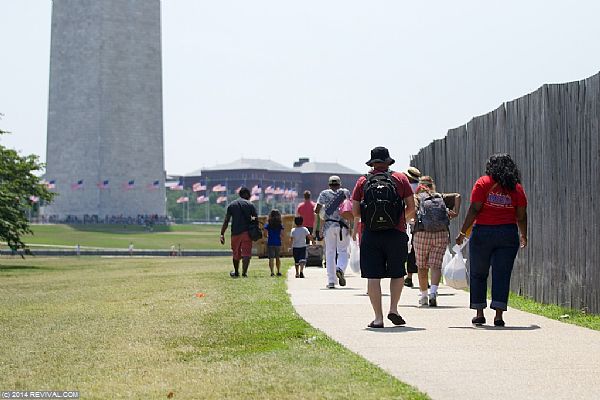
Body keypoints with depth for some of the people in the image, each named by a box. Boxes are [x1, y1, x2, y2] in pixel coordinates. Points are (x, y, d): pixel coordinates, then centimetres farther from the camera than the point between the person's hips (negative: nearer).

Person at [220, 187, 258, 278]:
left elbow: (226, 221, 3)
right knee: (246, 253, -2)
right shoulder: (250, 204, 2)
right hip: (246, 232, -3)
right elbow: (256, 219, 0)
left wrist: (222, 234, 1)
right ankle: (244, 272, -16)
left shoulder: (231, 205, 8)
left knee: (236, 253, 16)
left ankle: (236, 272, 31)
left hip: (235, 233, 3)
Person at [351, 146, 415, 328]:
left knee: (373, 276, 3)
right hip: (396, 233, 0)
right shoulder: (400, 179, 4)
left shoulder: (362, 181, 4)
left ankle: (378, 317, 1)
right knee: (397, 273, 17)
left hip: (371, 234, 0)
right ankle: (393, 309, 6)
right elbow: (411, 207, 2)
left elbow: (355, 211, 1)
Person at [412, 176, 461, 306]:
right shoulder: (441, 197, 20)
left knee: (422, 266, 11)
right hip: (441, 234, 1)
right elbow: (457, 196, 9)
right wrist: (455, 213, 6)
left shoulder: (417, 197, 13)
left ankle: (423, 296, 20)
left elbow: (412, 209, -6)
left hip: (421, 233, -1)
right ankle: (433, 292, -23)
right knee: (436, 265, -1)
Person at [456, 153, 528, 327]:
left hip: (483, 233, -1)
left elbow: (474, 210, -8)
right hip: (508, 234, 1)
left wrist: (463, 232, -5)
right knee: (502, 275, 2)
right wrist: (523, 236, 21)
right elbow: (521, 216, 6)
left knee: (478, 274, 11)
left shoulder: (483, 183, -2)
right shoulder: (517, 188, 5)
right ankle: (499, 315, -7)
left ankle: (479, 314, 13)